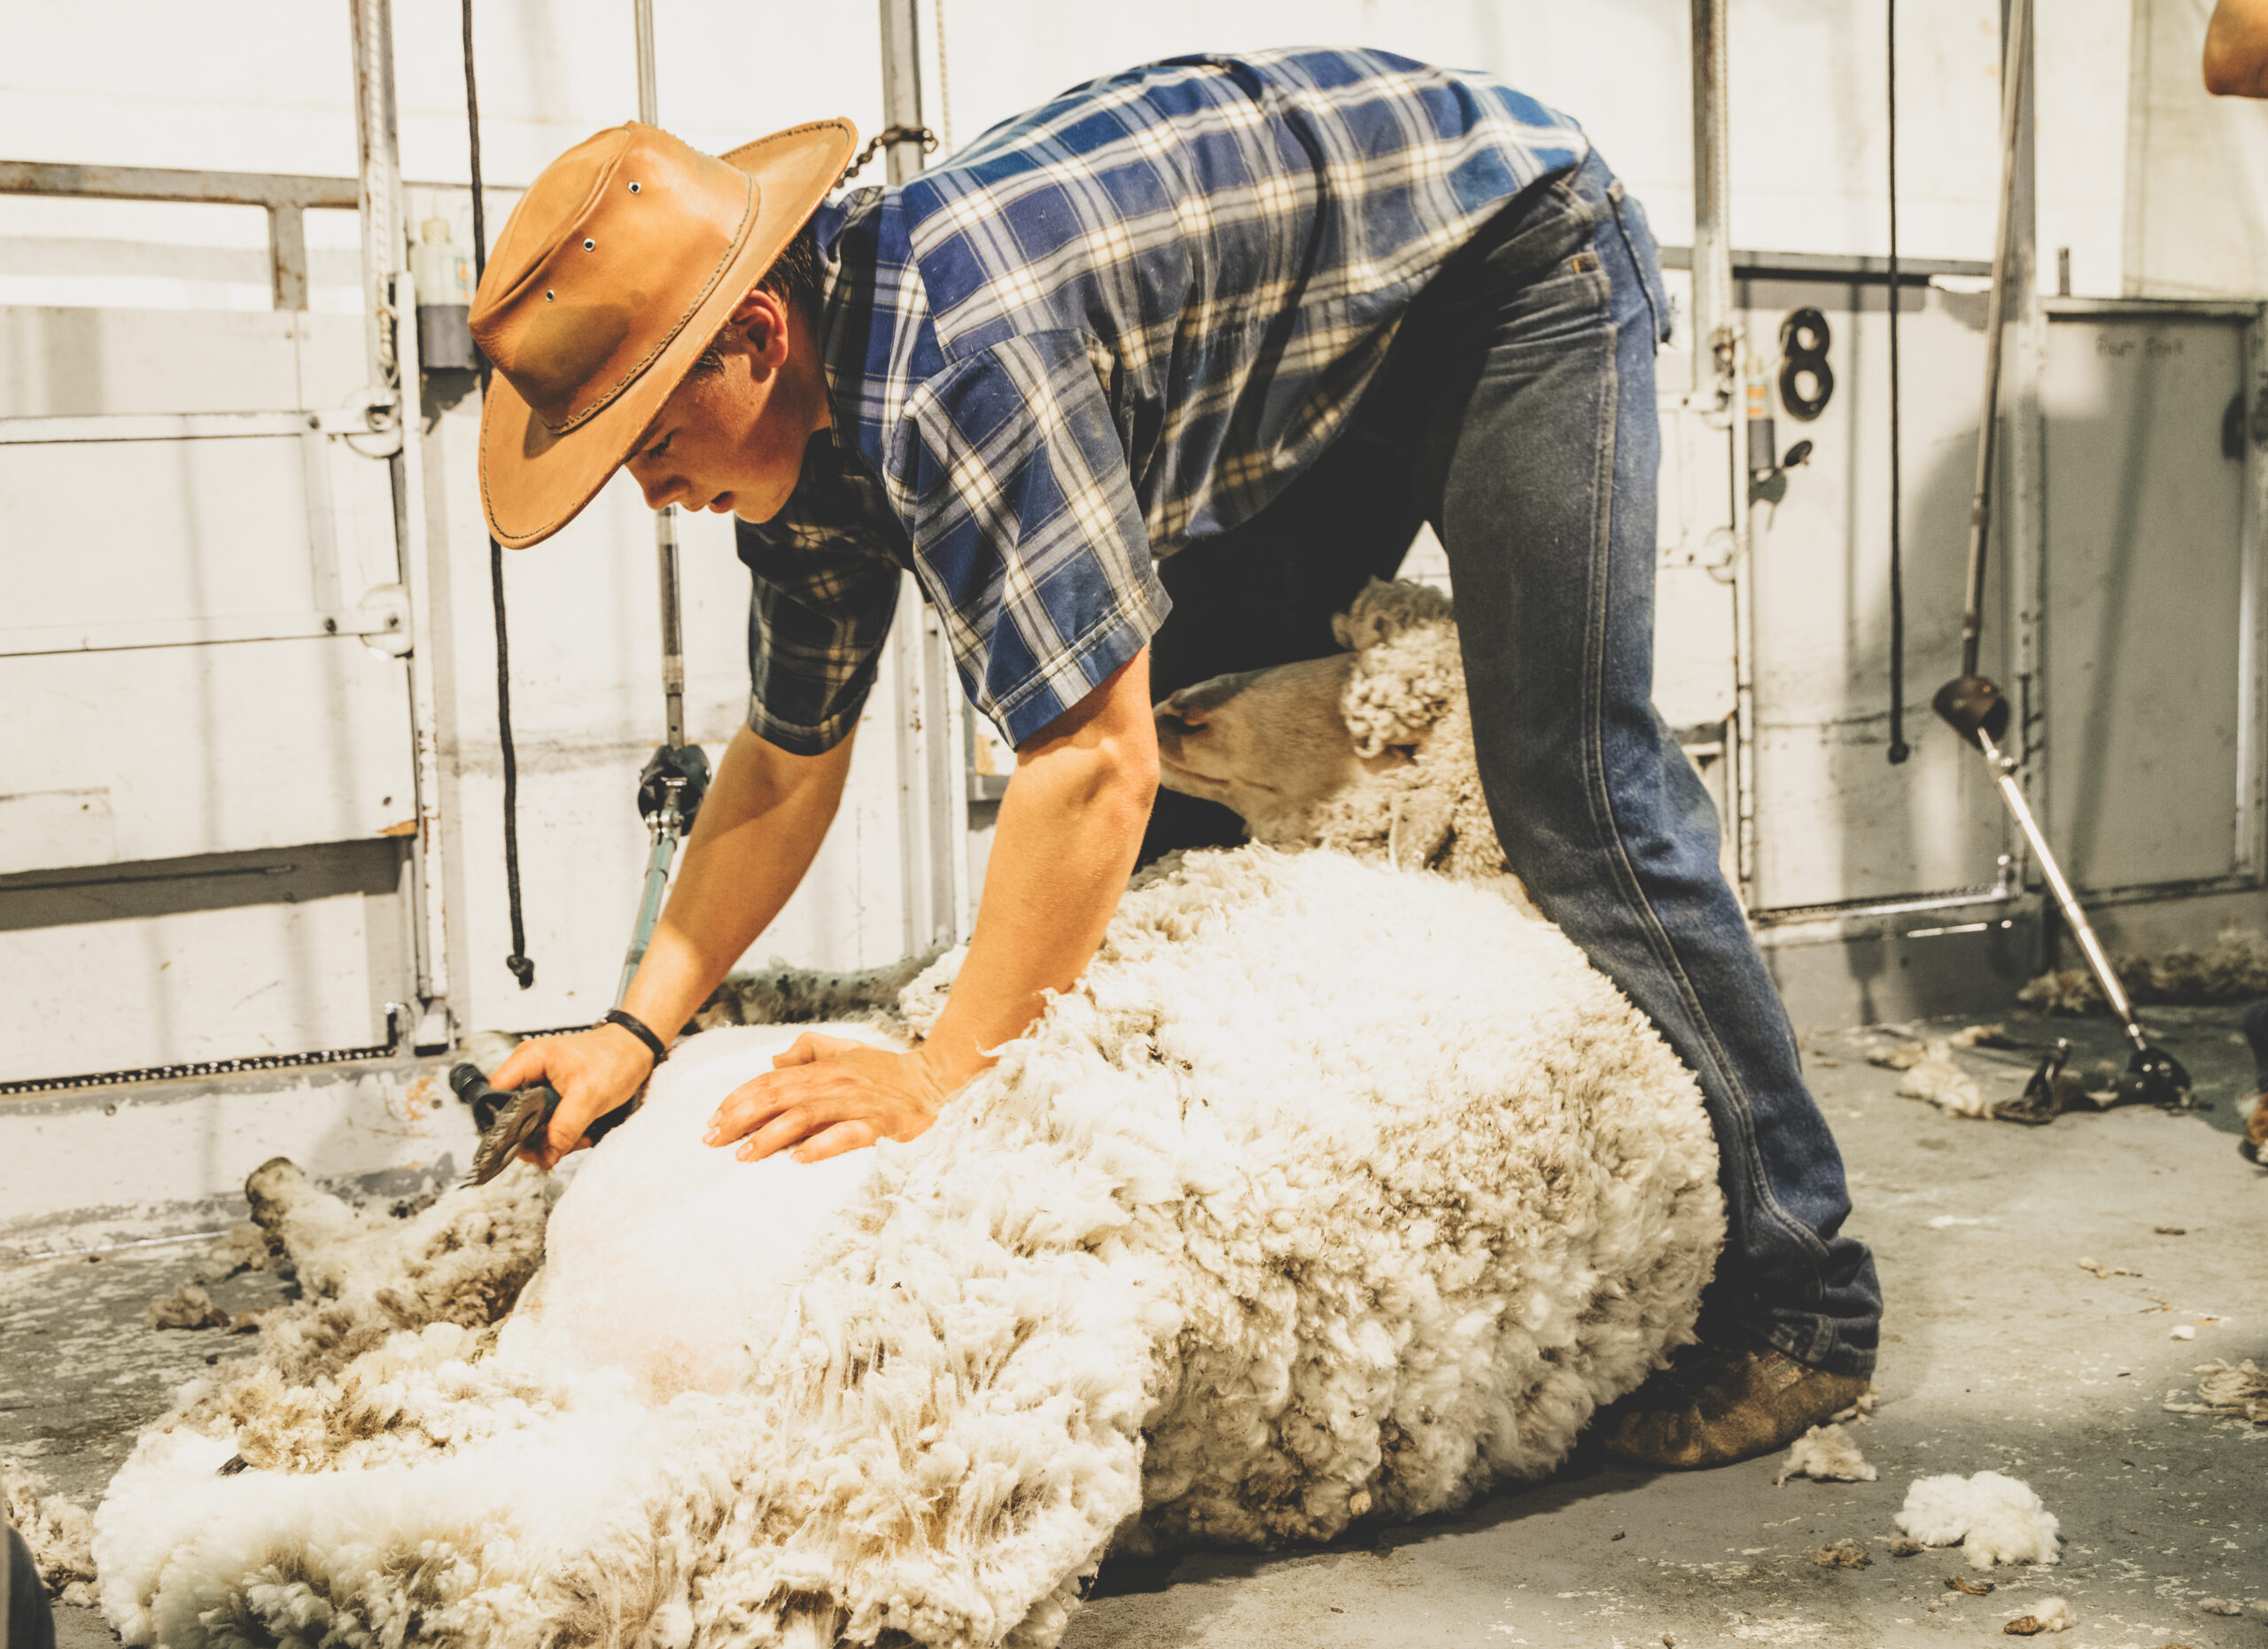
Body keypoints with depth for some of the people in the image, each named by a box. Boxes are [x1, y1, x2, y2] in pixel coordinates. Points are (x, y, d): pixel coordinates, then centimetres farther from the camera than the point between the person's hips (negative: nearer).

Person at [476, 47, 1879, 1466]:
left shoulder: (950, 360, -37)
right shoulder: (815, 415, -7)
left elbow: (1097, 765, -38)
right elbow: (790, 758, 2)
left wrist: (944, 1079, -32)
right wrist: (640, 1029, -6)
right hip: (1319, 383, 9)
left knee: (1567, 792, -15)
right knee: (1189, 767, 3)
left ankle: (1799, 1296, -5)